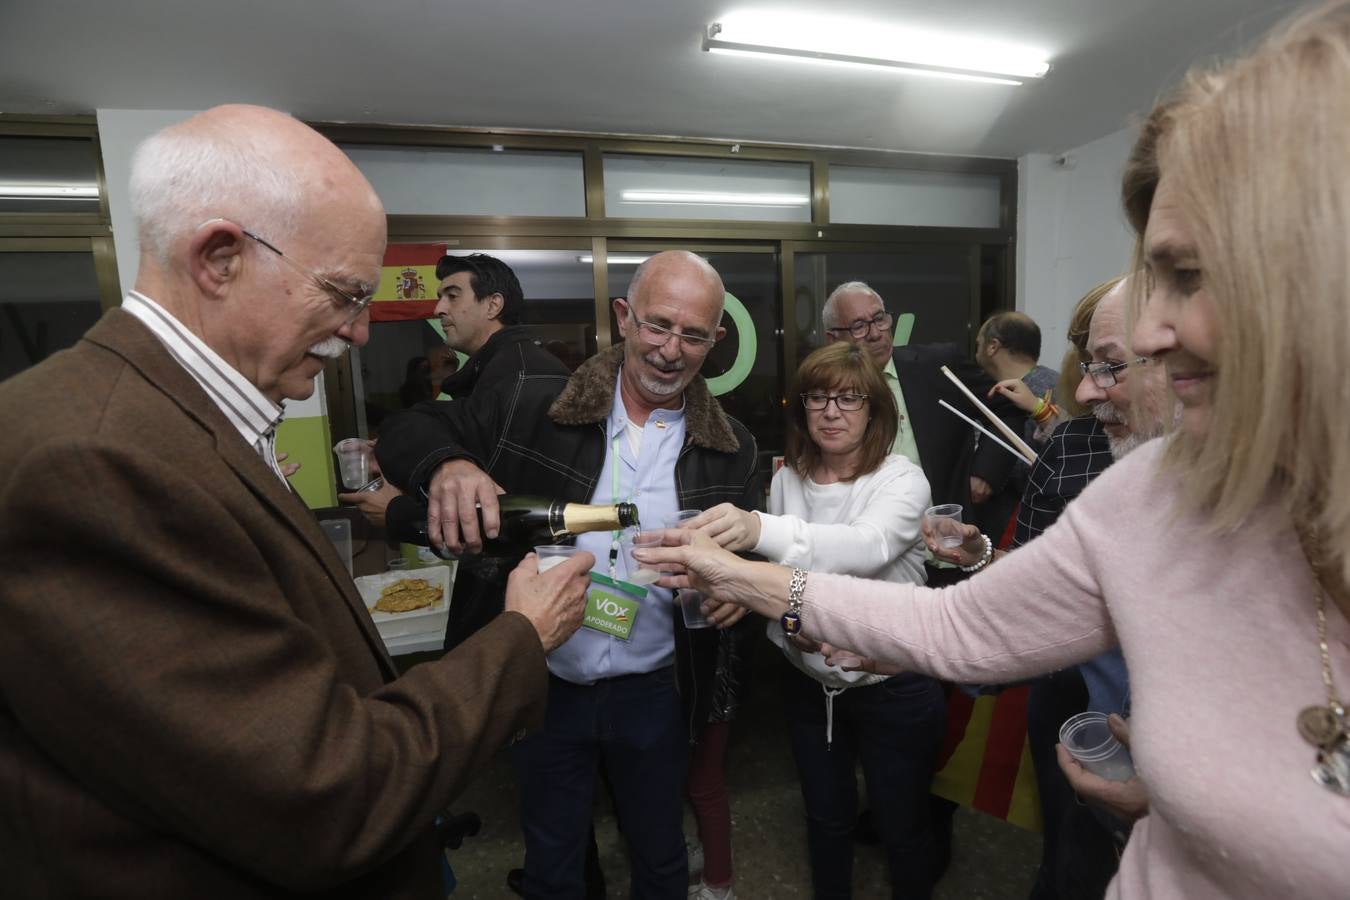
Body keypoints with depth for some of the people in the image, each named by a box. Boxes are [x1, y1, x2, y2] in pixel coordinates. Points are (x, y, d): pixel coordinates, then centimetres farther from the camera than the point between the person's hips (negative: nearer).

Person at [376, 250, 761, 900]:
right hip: (542, 686, 0)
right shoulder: (534, 408, -11)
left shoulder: (731, 448, -5)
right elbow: (408, 430, -6)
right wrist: (447, 464, -29)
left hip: (654, 693, 1)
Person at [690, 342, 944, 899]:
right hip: (809, 686, 4)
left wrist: (760, 529, -55)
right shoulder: (787, 479, -3)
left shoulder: (902, 480, -18)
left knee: (901, 828, 18)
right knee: (826, 817, 23)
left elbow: (869, 545, -40)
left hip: (893, 691, -4)